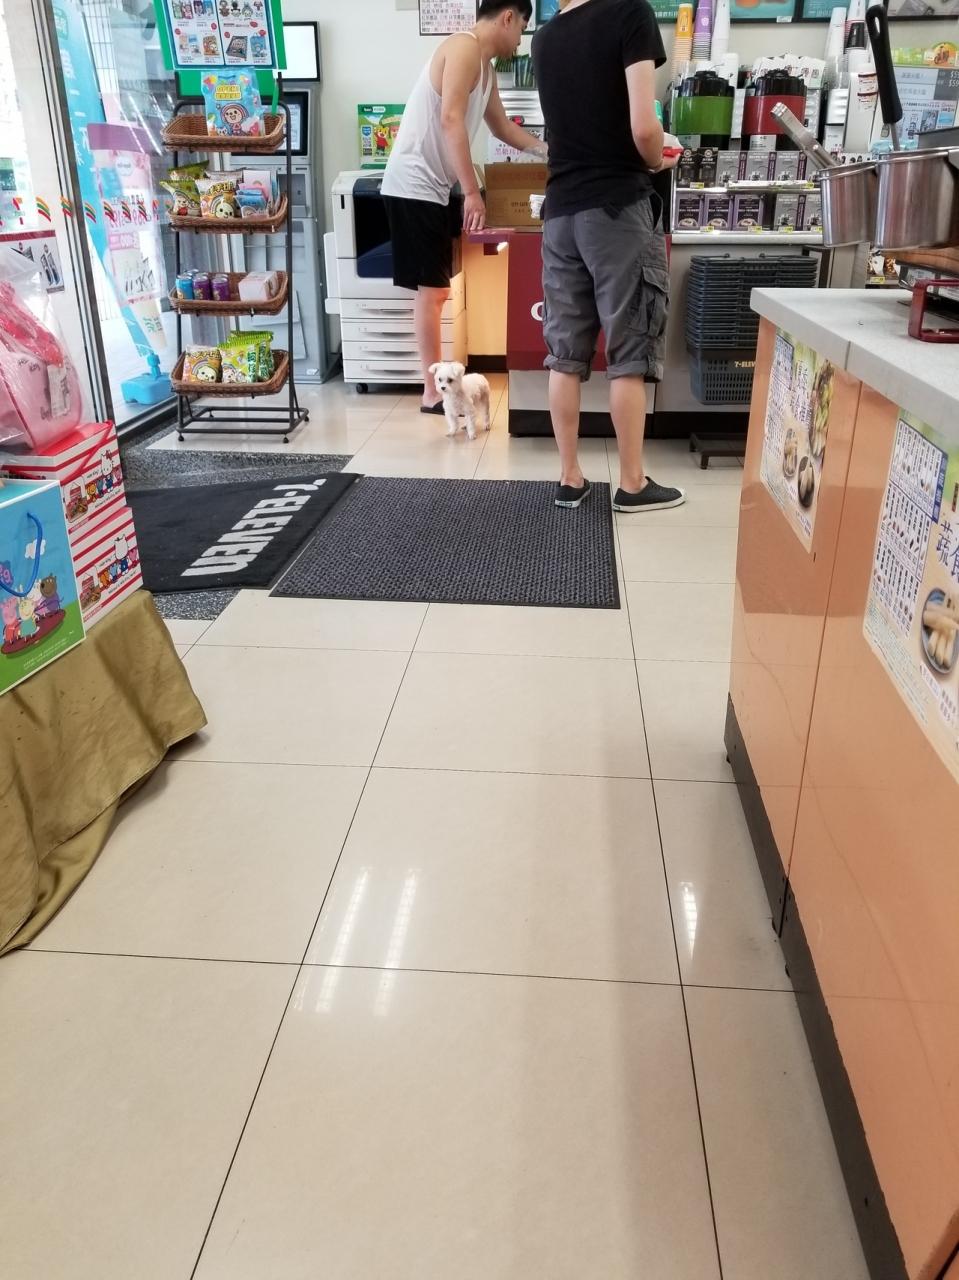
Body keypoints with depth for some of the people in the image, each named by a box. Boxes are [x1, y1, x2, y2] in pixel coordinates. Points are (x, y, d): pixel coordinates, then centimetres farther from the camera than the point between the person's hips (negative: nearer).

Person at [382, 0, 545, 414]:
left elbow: (503, 128, 33)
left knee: (441, 288, 10)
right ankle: (433, 393, -2)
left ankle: (441, 379, 17)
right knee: (432, 289, -7)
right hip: (415, 185, -10)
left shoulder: (485, 66, 20)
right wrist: (473, 191, -23)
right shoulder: (464, 47, -11)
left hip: (434, 186, 10)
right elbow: (451, 120, -21)